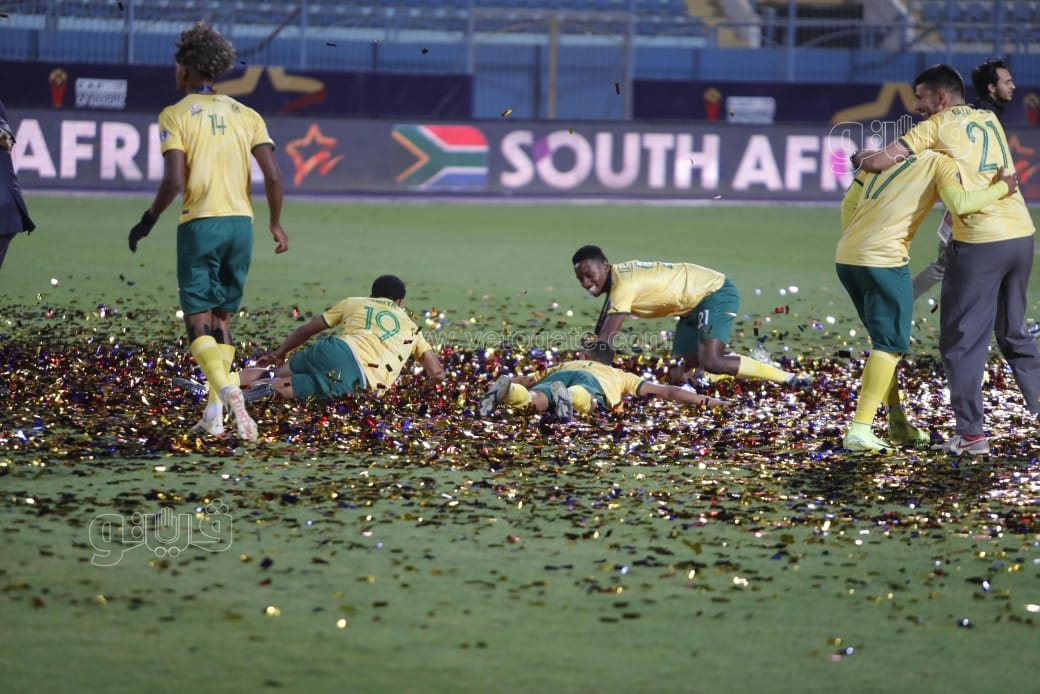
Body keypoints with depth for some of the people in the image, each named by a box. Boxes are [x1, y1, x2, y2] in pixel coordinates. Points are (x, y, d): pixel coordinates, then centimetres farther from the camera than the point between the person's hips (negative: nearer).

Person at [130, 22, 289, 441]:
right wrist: (275, 223, 15)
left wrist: (148, 221, 2)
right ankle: (214, 414, 9)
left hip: (199, 225, -4)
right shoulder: (246, 115, 9)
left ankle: (229, 393, -27)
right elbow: (273, 176, 1)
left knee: (198, 322, -1)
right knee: (222, 318, 14)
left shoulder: (176, 115, -3)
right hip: (241, 223, 4)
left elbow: (173, 182, -12)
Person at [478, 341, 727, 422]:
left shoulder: (564, 364, 46)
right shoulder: (620, 376, 43)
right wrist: (704, 400, 47)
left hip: (560, 375, 1)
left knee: (534, 400, -31)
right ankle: (566, 396, -69)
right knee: (581, 399, -37)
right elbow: (666, 391, 40)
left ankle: (506, 390, -61)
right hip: (591, 383, -1)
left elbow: (522, 380, 47)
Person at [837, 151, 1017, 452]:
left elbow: (849, 205, 20)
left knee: (886, 339, 19)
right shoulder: (941, 163, 3)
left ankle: (898, 423, 22)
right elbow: (960, 204, -16)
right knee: (890, 344, 1)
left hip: (845, 258, 7)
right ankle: (859, 430, -7)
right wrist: (1002, 188, 0)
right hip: (883, 260, -7)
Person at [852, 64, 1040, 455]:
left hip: (979, 243, -6)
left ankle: (971, 434, 1)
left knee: (962, 341, 2)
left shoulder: (937, 126, -1)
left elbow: (881, 162, -4)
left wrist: (860, 160, 17)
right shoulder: (989, 120, 17)